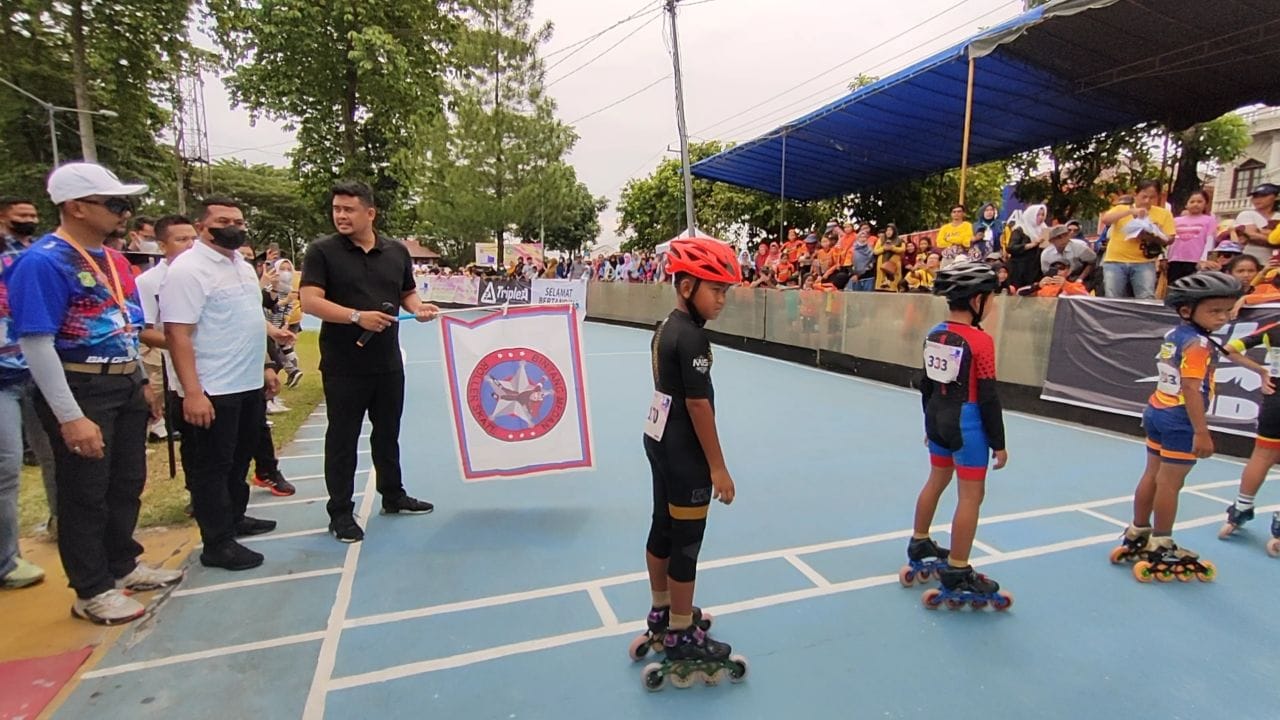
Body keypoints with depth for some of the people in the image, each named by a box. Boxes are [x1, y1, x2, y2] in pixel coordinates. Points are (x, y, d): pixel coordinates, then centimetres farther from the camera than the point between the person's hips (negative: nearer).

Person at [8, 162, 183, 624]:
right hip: (81, 391, -8)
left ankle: (123, 566, 37)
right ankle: (92, 590, 22)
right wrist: (71, 418, -23)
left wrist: (142, 381, 16)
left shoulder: (113, 259, 8)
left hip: (126, 386, 8)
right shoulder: (43, 262, -17)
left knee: (127, 484, 18)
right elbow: (36, 344, -21)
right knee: (84, 494, 6)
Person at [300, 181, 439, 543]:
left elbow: (408, 294, 15)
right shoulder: (322, 251, -7)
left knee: (388, 432, 18)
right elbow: (310, 302, -15)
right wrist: (357, 316, -26)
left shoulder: (397, 251, 6)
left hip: (388, 362, 4)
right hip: (343, 365, -4)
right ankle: (341, 512, 19)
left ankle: (393, 496, 35)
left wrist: (419, 307, -7)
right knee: (342, 438, 6)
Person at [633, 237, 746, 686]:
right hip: (684, 452, -10)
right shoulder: (692, 338, -22)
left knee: (662, 528, 20)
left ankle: (662, 613, 38)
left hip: (659, 441, 10)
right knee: (686, 542, 3)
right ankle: (681, 637, 19)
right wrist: (717, 467, -16)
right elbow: (698, 405, -23)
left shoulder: (665, 328, 6)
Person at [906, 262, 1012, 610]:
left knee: (937, 481, 23)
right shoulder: (981, 341, -18)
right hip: (967, 425, -8)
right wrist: (998, 443, -7)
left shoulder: (935, 334, 3)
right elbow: (988, 398, -15)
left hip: (938, 419, 8)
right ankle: (956, 573, 10)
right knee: (971, 495, 2)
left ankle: (919, 545, 38)